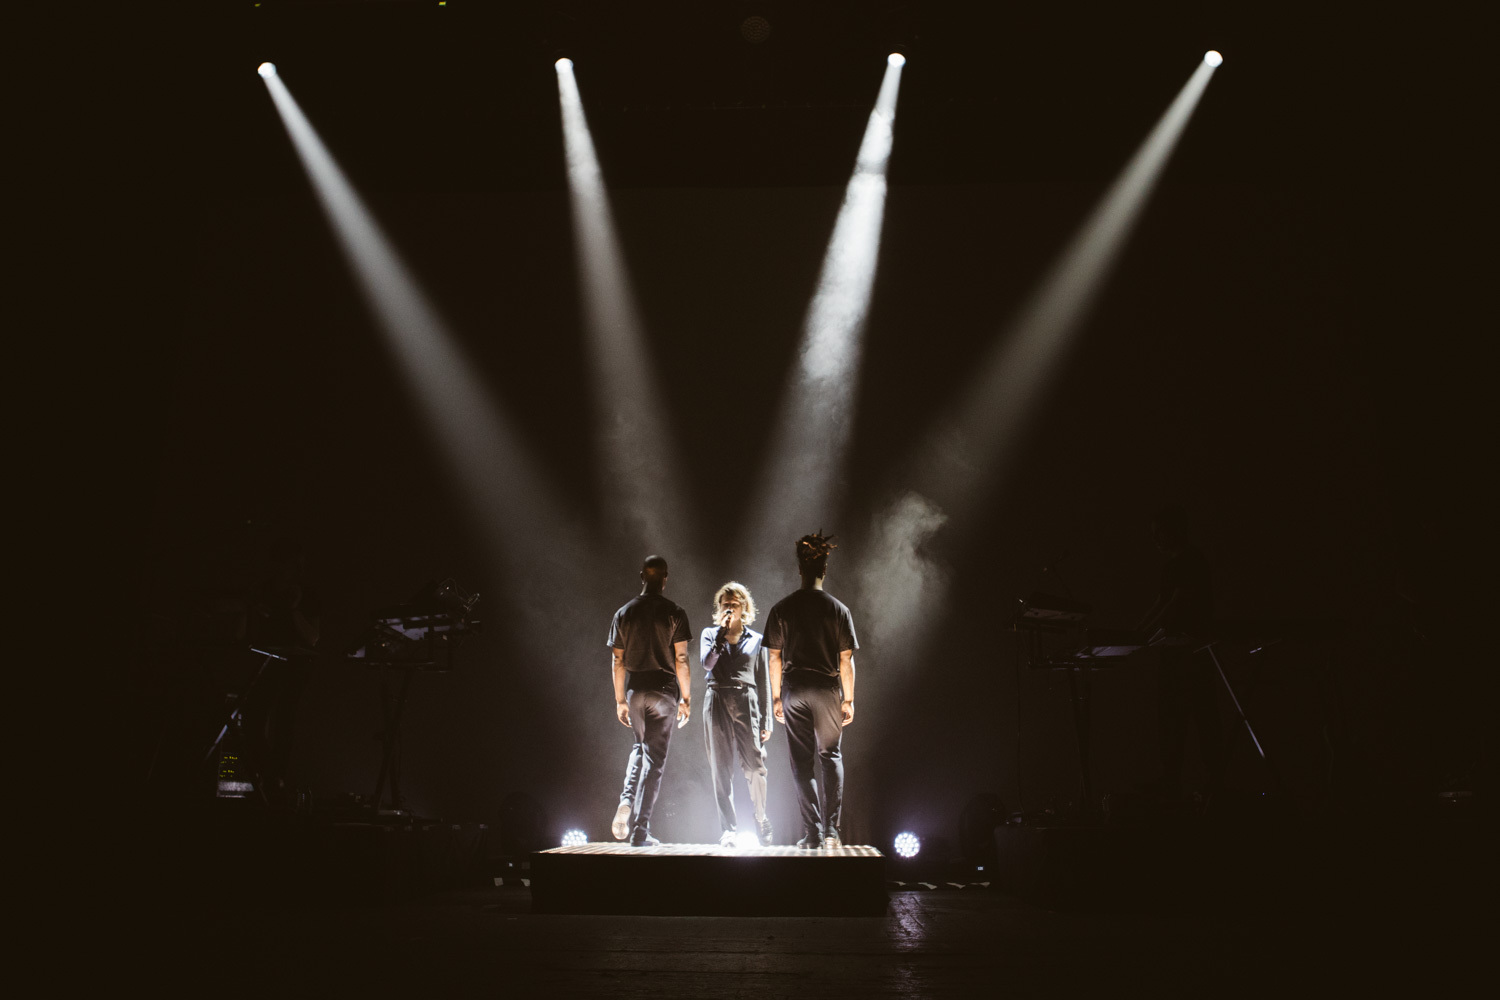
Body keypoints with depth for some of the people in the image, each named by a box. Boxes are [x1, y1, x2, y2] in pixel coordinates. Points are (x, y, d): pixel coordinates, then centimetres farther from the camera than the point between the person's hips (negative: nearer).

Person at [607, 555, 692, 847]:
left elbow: (617, 661, 6)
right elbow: (681, 659, -8)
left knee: (640, 747, 25)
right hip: (664, 691, -3)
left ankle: (627, 801, 3)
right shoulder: (674, 613, -5)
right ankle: (640, 831, 3)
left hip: (635, 691, 3)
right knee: (654, 757, 2)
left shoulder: (624, 613, 4)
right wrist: (686, 698, 0)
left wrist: (620, 700, 14)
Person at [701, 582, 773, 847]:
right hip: (717, 702, 1)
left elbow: (763, 682, 12)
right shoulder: (710, 634, 13)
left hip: (747, 703, 0)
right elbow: (706, 663, -6)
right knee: (720, 769, 0)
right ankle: (729, 830, 6)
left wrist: (766, 720, 6)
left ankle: (761, 821, 14)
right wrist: (722, 632, -10)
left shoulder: (756, 639, 13)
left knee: (755, 765, -8)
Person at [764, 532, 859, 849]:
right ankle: (831, 830, 6)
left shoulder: (782, 609, 1)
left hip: (795, 692, 0)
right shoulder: (839, 609, -2)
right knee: (830, 757, 12)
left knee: (802, 762, 6)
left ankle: (812, 832, 4)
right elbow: (846, 660, -1)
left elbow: (774, 657, 1)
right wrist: (848, 699, 6)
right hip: (828, 691, 0)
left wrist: (776, 697, 9)